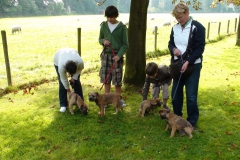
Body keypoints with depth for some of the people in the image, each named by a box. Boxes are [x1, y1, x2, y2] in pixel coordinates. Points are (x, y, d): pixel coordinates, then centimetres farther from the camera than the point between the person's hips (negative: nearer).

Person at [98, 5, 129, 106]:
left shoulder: (122, 27, -4)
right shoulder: (104, 25, 5)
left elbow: (125, 44, -3)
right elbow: (100, 39, 15)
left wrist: (119, 55, -17)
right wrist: (103, 41, -9)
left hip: (117, 56, -3)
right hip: (106, 55, 3)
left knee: (117, 80, 1)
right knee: (106, 79, 8)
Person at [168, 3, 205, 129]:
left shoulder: (198, 27, -10)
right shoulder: (175, 28, 7)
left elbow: (199, 48, -13)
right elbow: (170, 43, 16)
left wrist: (188, 62, -23)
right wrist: (173, 49, -8)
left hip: (192, 66, -5)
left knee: (191, 96, -1)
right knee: (176, 94, 10)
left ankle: (192, 122, 16)